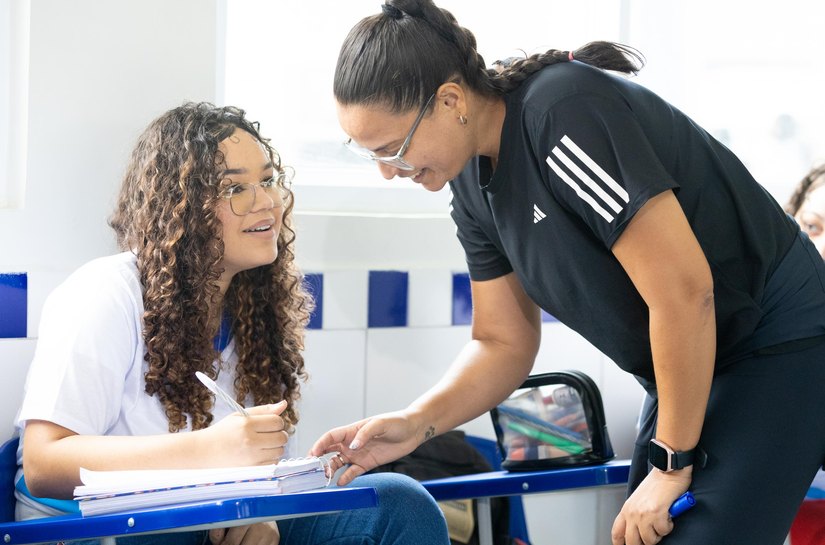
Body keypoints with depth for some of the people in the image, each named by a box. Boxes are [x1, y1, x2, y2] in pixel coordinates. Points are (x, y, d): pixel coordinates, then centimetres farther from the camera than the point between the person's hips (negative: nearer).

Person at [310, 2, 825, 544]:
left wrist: (671, 462, -19)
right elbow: (503, 342, 7)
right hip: (690, 366, 9)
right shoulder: (474, 182, 0)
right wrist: (416, 423, -11)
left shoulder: (565, 112, -27)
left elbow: (684, 292, -28)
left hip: (780, 340, -8)